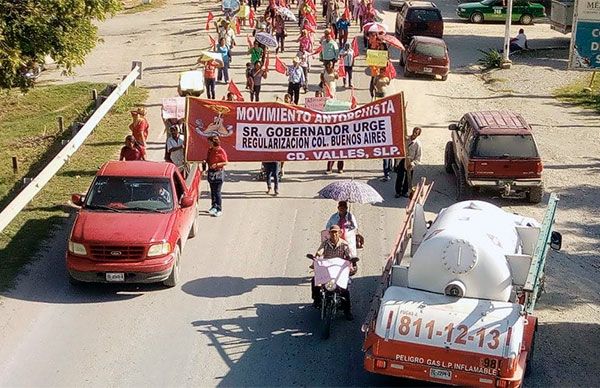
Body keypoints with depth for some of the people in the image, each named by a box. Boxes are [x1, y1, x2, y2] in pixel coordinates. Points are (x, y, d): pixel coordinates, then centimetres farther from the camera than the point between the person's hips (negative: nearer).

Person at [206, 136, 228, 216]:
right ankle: (213, 207, 25)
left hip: (218, 173, -7)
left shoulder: (221, 151, -12)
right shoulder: (210, 150, 8)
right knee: (212, 191, 13)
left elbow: (225, 163, -11)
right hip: (211, 172, 7)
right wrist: (205, 162, 3)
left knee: (217, 192, -7)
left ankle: (219, 210, -3)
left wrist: (216, 164, -21)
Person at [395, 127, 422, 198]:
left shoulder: (417, 143, -9)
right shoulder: (406, 139, -2)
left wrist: (413, 163, -22)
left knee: (408, 179, 10)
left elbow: (418, 156, -9)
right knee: (399, 177, 4)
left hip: (410, 163, -1)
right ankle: (398, 192, 19)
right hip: (402, 161, 1)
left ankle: (404, 192, 27)